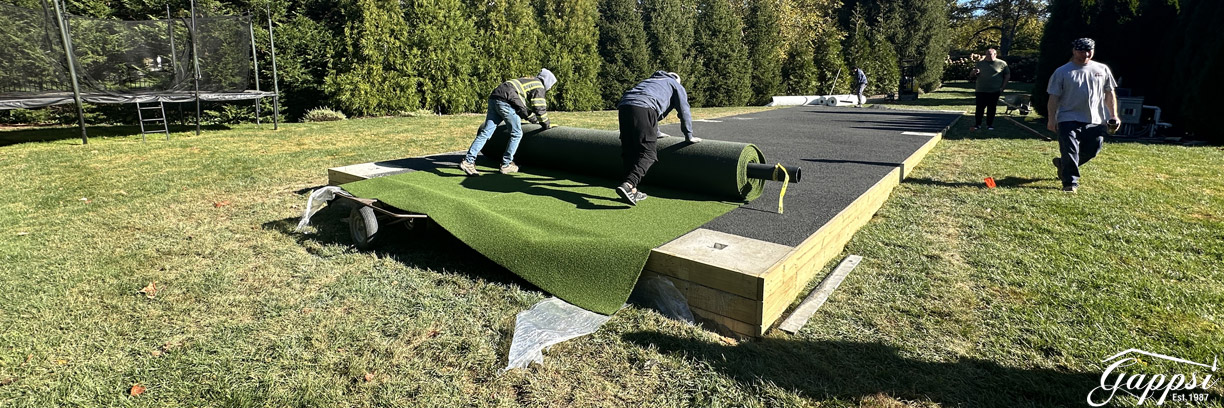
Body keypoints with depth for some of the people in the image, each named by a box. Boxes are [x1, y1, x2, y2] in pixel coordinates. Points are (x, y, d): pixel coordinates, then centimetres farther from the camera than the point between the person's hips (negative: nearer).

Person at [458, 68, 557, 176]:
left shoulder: (528, 81, 34)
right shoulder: (539, 87, 6)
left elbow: (525, 103, 43)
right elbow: (539, 108, -1)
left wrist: (534, 120, 50)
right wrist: (546, 124, 11)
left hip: (494, 98, 9)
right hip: (506, 102, -9)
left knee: (485, 133, 2)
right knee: (516, 134, 4)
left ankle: (468, 161, -4)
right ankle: (506, 165, 7)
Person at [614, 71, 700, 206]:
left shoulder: (650, 80, 44)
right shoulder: (677, 86, 27)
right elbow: (684, 111, 19)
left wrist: (656, 133, 62)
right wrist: (689, 136, 28)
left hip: (624, 105, 7)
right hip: (644, 108, -6)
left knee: (628, 151, 10)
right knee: (648, 152, -7)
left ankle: (632, 190, 8)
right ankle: (628, 185, -26)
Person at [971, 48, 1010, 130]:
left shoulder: (1002, 64, 4)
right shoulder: (980, 63, 9)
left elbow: (1007, 76, 7)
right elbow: (972, 74, 13)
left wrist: (1002, 87, -2)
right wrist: (975, 72, -12)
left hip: (995, 91, -1)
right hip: (981, 91, 1)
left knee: (991, 108, 4)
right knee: (979, 108, -1)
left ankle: (989, 125, 12)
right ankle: (977, 124, 5)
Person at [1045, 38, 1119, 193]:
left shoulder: (1102, 69, 10)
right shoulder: (1062, 72, 0)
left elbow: (1110, 94, 14)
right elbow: (1054, 97, -2)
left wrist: (1113, 116, 8)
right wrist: (1051, 119, -9)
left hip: (1095, 121, 4)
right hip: (1069, 119, -4)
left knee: (1092, 150, 4)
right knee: (1070, 152, -9)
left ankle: (1063, 164, 26)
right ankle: (1070, 183, -3)